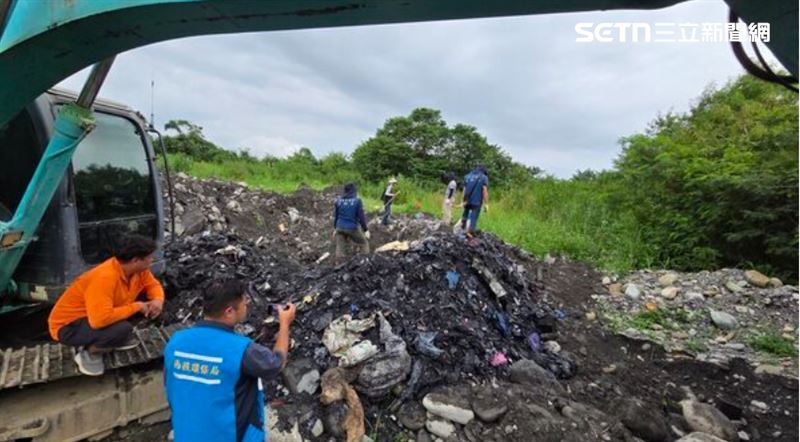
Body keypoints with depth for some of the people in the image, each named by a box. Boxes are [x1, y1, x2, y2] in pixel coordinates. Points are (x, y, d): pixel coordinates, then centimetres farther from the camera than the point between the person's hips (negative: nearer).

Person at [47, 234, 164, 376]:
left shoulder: (138, 269, -12)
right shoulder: (105, 277, -35)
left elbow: (153, 284, 4)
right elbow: (101, 319, -42)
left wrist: (158, 300, -19)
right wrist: (137, 306, -28)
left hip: (101, 316, 8)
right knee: (122, 329, -33)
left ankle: (120, 338, 10)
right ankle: (89, 351, -4)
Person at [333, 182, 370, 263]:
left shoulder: (338, 200, 3)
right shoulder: (357, 201, -11)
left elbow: (335, 216, 11)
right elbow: (361, 217, -10)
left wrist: (335, 228, 21)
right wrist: (366, 229, -3)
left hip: (340, 228, 4)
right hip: (352, 228, -4)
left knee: (339, 248, 9)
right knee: (364, 244, 15)